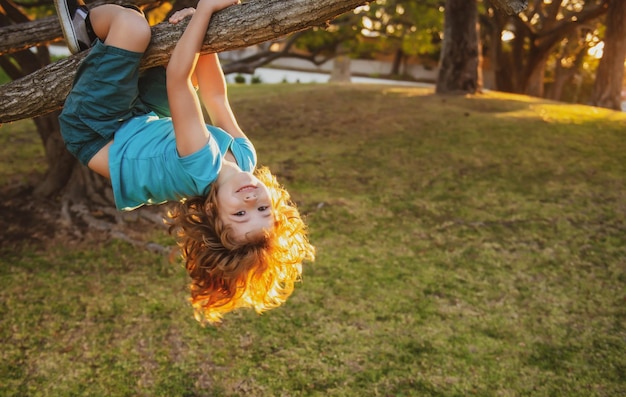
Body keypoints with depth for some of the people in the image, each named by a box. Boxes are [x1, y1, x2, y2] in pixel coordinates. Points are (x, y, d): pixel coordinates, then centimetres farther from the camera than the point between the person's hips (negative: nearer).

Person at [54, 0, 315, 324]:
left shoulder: (202, 168, -41)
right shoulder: (245, 156, -23)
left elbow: (177, 78, -41)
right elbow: (216, 97, -12)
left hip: (94, 128, -7)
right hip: (149, 120, 7)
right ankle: (90, 30, 24)